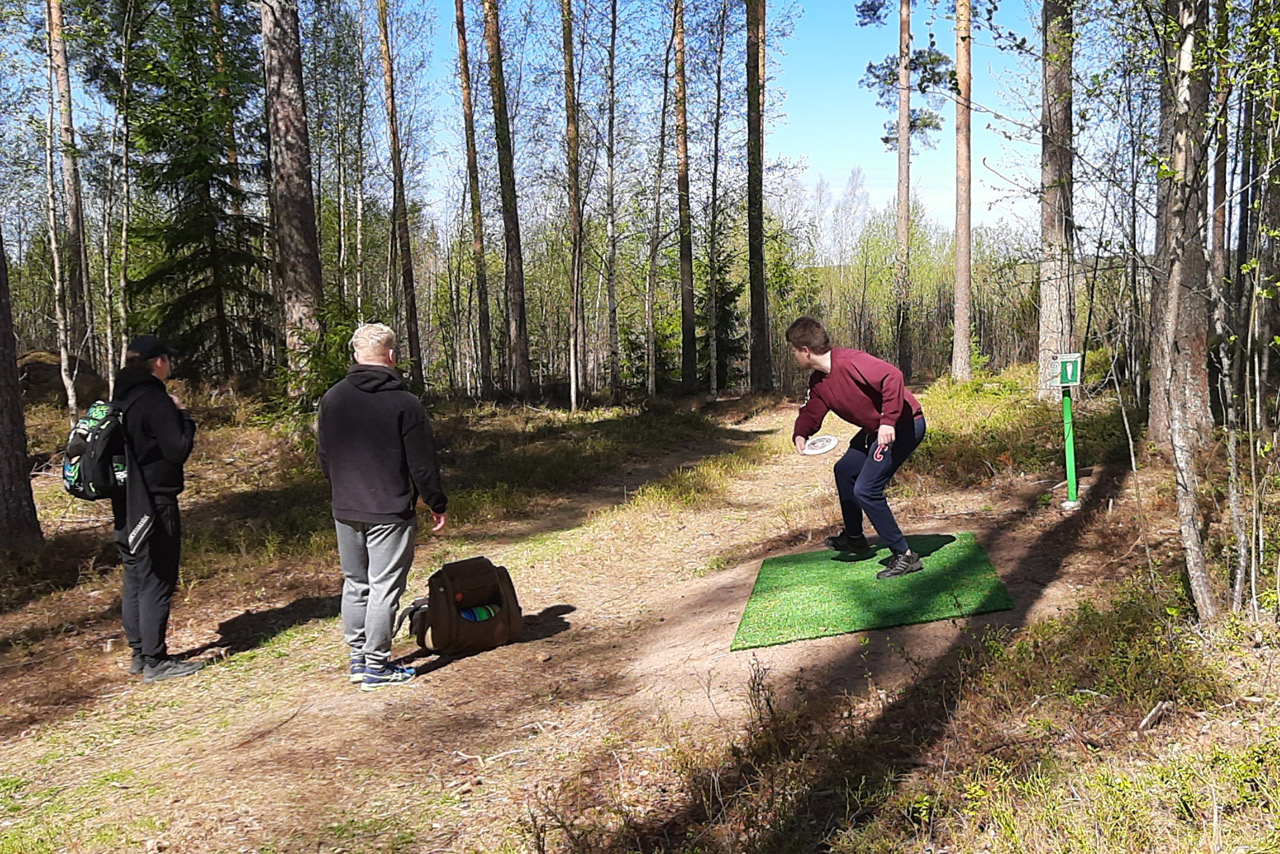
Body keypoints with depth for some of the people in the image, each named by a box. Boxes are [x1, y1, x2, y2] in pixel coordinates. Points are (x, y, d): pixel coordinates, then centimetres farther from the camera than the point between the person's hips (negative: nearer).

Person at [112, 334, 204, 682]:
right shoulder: (155, 401, -17)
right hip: (155, 504, -9)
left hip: (127, 506, 9)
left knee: (135, 580, 15)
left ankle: (139, 654, 24)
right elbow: (178, 450, -19)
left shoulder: (120, 399, 11)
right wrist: (184, 417, -4)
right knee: (157, 582, -3)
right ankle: (155, 661, 2)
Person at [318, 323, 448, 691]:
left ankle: (357, 660, 24)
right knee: (384, 588, 2)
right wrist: (437, 504, 3)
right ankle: (377, 667, 7)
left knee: (354, 584, 16)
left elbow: (324, 458, 13)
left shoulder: (332, 398, 4)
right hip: (390, 512, -6)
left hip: (345, 511, 6)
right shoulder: (404, 403, -13)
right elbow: (422, 464, -9)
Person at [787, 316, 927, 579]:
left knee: (866, 490, -15)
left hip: (903, 425, -11)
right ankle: (853, 537, 42)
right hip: (876, 428, 11)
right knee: (845, 470, 24)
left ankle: (904, 556, -5)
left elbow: (892, 376, -36)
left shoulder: (849, 362, -27)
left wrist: (888, 422, -41)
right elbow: (811, 412, 9)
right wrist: (800, 434, -13)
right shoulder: (818, 381, 5)